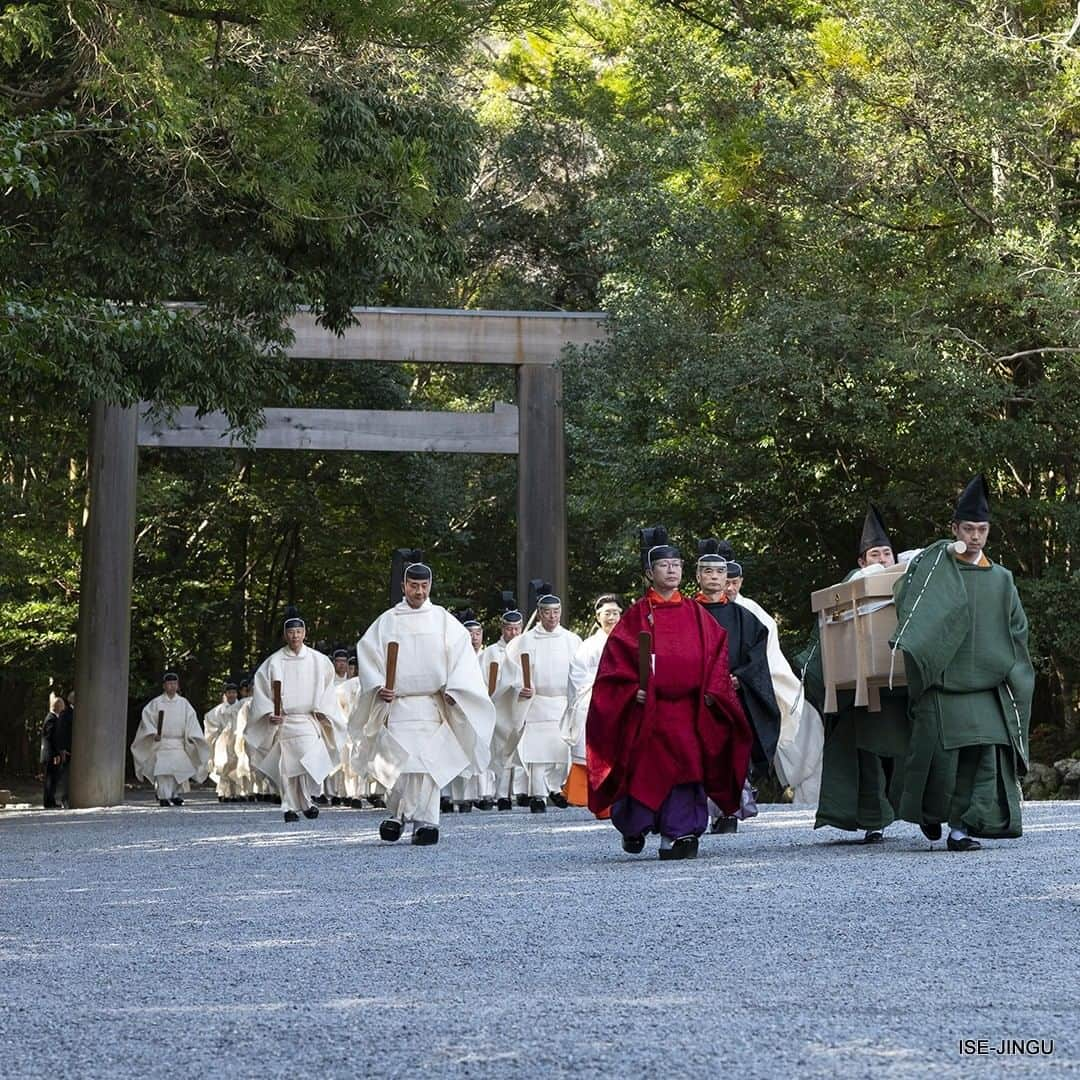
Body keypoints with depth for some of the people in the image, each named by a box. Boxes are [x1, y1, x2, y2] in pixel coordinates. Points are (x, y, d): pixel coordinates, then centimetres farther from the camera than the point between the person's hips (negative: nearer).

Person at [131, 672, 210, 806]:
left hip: (178, 743, 2)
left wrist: (192, 736, -7)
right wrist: (153, 733, -14)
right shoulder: (156, 703, 4)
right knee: (163, 770, -11)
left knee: (179, 768, -9)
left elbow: (191, 720, 7)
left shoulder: (184, 703, 11)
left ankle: (176, 795, 4)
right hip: (161, 742, -2)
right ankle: (163, 797, -9)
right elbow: (147, 718, 0)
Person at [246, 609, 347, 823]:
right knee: (286, 767, 0)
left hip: (309, 720, 0)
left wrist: (321, 711, 1)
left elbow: (328, 688, 11)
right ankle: (291, 808, 9)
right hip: (282, 722, 0)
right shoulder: (273, 662, 3)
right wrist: (269, 713, -8)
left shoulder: (318, 661, 6)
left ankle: (308, 801, 0)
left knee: (311, 761, -16)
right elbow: (261, 690, 4)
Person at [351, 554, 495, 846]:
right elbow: (368, 653, 6)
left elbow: (461, 655, 4)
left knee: (429, 763, -5)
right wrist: (378, 688, -8)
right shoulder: (387, 621, 9)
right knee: (403, 761, -10)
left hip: (434, 704, 1)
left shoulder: (443, 620, 9)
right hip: (397, 704, -1)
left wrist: (452, 689, -8)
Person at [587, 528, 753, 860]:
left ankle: (676, 835, -1)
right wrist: (632, 688, -14)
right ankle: (632, 826, 23)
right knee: (647, 767, 0)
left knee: (685, 767, -4)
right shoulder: (638, 614, 2)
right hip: (648, 706, -3)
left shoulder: (695, 613, 11)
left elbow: (716, 650, 11)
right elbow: (616, 655, -2)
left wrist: (712, 689, -1)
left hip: (689, 706, 3)